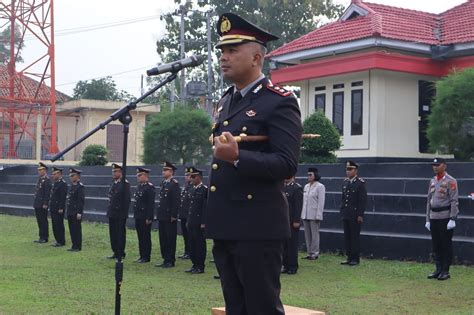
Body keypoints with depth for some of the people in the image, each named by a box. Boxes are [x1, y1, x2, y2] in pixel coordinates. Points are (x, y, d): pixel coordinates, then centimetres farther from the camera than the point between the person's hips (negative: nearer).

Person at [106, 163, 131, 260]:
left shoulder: (125, 184, -10)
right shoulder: (113, 183, 14)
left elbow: (127, 199, -13)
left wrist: (124, 213, -16)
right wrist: (109, 211, 12)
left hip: (120, 214, -8)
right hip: (112, 214, 8)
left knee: (120, 234, -1)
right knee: (113, 234, 10)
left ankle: (121, 254, 6)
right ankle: (115, 252, 18)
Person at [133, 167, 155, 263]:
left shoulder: (150, 187, -13)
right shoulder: (139, 186, 13)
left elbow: (151, 204, -17)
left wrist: (149, 218, -19)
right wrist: (135, 215, 14)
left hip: (145, 217, -8)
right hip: (138, 216, 8)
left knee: (146, 237, -1)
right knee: (140, 237, 12)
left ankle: (146, 257, 6)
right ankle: (142, 256, 20)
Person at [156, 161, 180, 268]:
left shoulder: (174, 184, -12)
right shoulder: (163, 183, 14)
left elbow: (176, 201, -16)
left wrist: (173, 215, -18)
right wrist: (158, 213, 15)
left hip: (169, 217, -8)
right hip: (162, 215, 8)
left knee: (170, 239, -1)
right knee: (163, 239, 12)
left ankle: (171, 261, 5)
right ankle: (165, 259, 19)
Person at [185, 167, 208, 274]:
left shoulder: (204, 189, -10)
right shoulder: (193, 190, 15)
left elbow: (205, 207, -14)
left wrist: (203, 223, -17)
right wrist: (188, 220, 16)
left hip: (199, 222, -8)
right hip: (191, 221, 8)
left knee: (200, 244, -2)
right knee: (192, 244, 11)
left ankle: (200, 267, 4)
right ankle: (195, 265, 19)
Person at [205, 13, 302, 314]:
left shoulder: (280, 102, -10)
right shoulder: (226, 101, 16)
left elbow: (287, 164, -17)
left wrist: (237, 157, -29)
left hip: (258, 227, -8)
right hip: (225, 227, 8)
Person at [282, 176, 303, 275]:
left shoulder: (297, 188, -7)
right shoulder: (283, 187, 14)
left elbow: (298, 206, -12)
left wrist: (296, 221, -16)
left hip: (292, 221, -6)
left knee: (292, 244, -1)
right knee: (284, 244, 8)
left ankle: (293, 267, 5)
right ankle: (285, 265, 15)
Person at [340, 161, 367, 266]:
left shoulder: (360, 183, -8)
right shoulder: (345, 182, 12)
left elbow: (363, 200, -11)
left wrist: (360, 215, -15)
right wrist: (342, 211, 12)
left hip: (355, 216, -7)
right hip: (346, 215, 7)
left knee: (355, 237, -2)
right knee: (347, 237, 9)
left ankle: (356, 259, 5)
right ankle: (349, 257, 16)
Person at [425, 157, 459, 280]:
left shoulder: (450, 181, -7)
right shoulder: (432, 181, 14)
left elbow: (454, 201, -12)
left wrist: (452, 219, -17)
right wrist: (428, 219, 15)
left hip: (445, 217, -7)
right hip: (434, 217, 7)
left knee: (446, 244, -1)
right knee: (436, 245, 10)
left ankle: (445, 271, 5)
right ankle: (438, 269, 18)